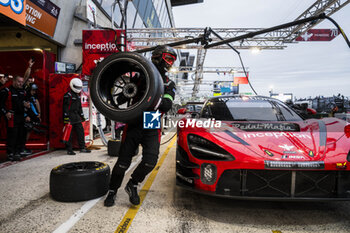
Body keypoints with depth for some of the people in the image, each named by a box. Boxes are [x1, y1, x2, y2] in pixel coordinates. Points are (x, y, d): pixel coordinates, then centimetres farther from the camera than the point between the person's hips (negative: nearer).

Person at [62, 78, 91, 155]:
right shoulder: (68, 95, -11)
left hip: (76, 117, 9)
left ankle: (82, 148, 14)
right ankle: (69, 150, 4)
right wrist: (66, 117, -21)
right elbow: (65, 107, -16)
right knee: (69, 134, -3)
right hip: (69, 118, -9)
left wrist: (82, 116, 21)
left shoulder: (78, 95, 17)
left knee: (80, 131, 8)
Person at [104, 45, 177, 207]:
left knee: (150, 161, -13)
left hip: (152, 128, 2)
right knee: (123, 161, 0)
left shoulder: (169, 84, 12)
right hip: (134, 123, -2)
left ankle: (132, 185, 14)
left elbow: (167, 105, -6)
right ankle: (112, 191, 22)